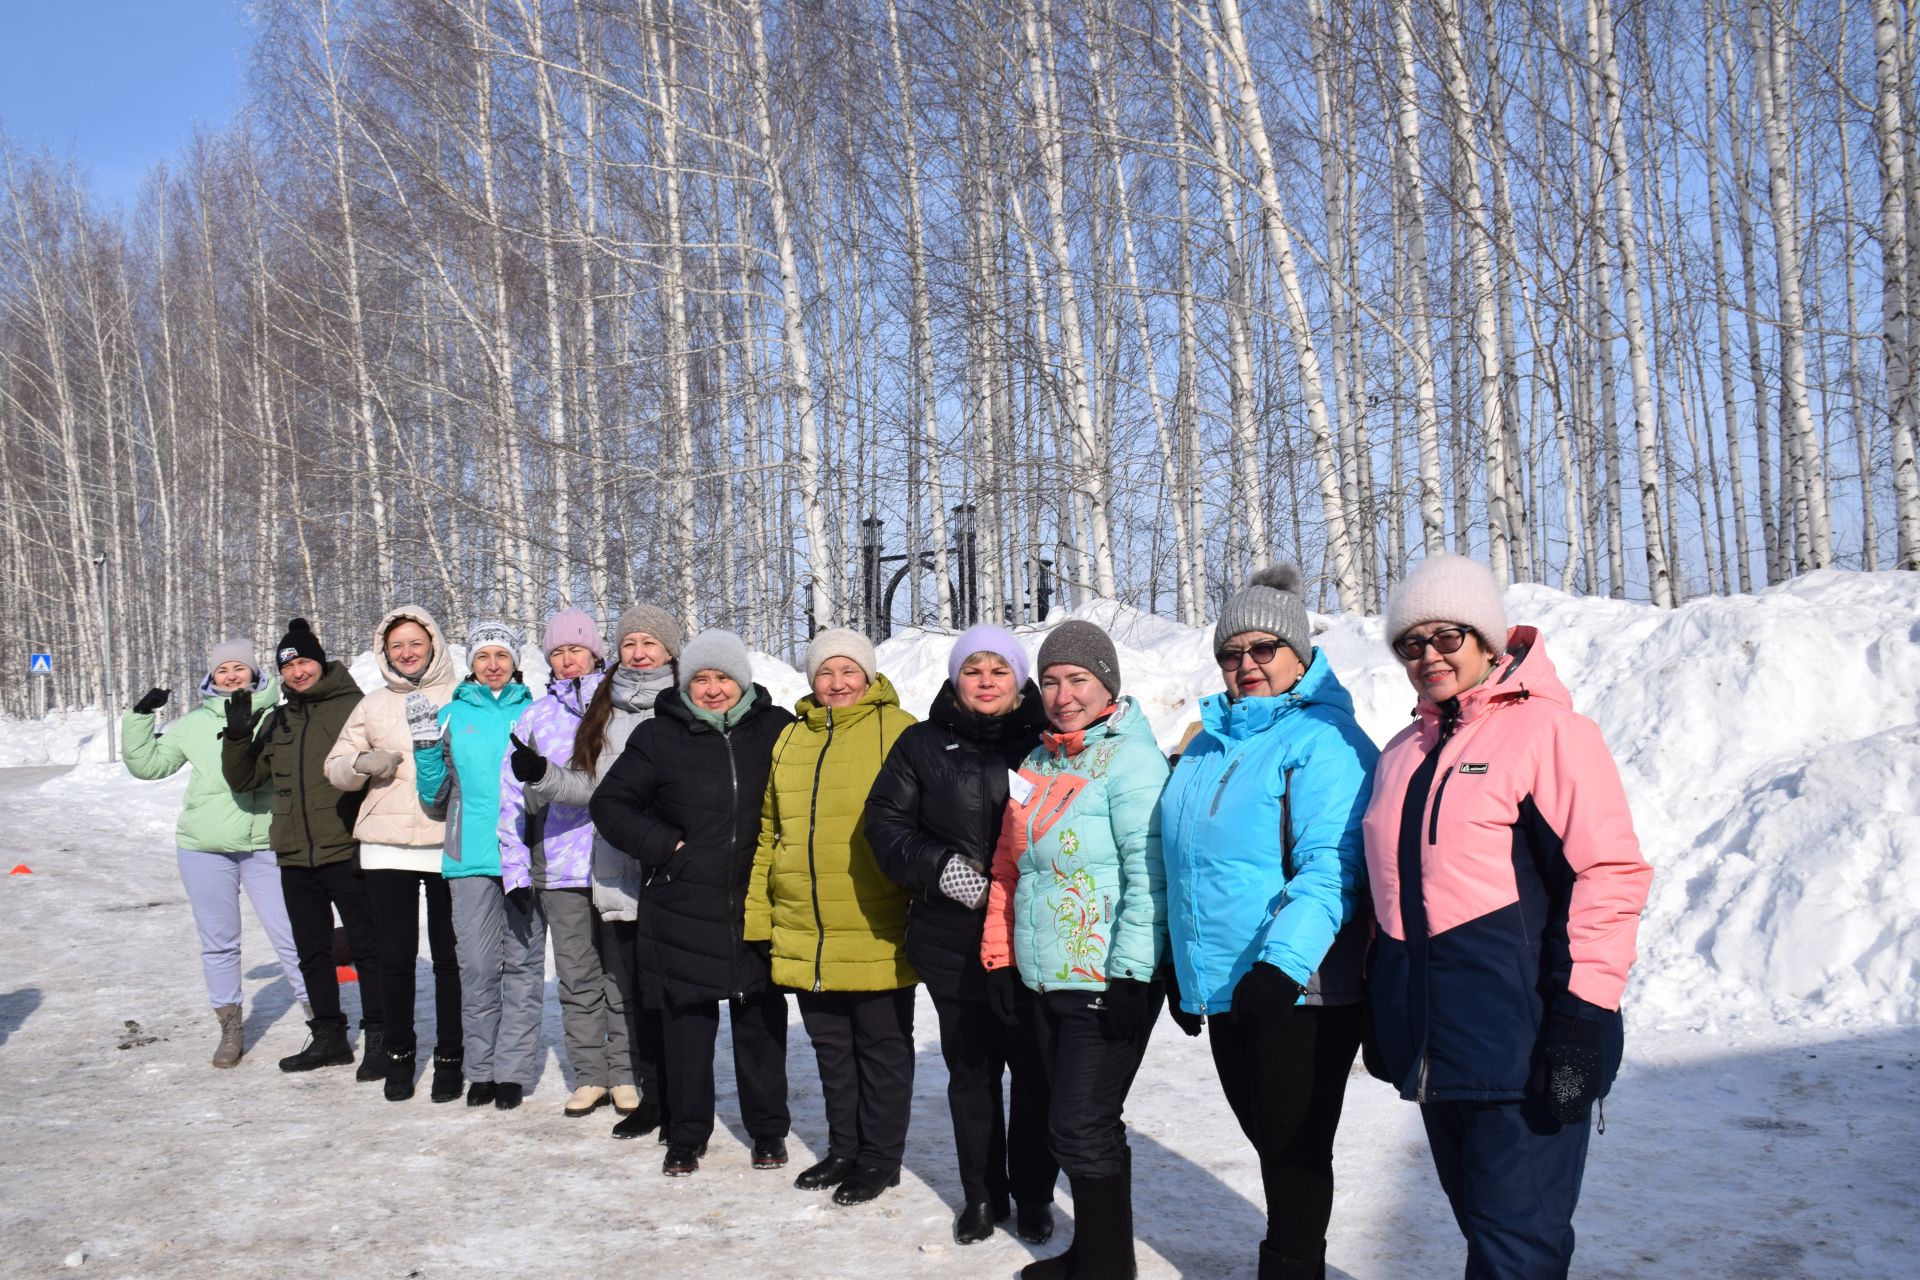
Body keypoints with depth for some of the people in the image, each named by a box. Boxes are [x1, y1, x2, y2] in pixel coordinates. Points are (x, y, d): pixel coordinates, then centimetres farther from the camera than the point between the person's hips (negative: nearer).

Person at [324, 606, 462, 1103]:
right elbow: (336, 767, 14)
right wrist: (363, 763, -7)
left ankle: (449, 1057, 13)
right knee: (396, 954, 5)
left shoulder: (459, 700, 5)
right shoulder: (372, 706, 14)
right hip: (387, 846, 2)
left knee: (449, 955, 2)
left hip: (448, 844, -2)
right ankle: (399, 1055, 20)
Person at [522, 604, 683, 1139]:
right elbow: (592, 787, 15)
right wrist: (542, 775, 1)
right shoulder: (604, 710, 15)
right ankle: (649, 1094, 23)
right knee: (626, 989, 11)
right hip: (615, 872, 6)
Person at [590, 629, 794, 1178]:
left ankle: (768, 1131, 24)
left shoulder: (776, 730, 1)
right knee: (688, 1027, 6)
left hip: (758, 906, 1)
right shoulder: (659, 736, -1)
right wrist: (664, 846, -6)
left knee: (761, 1021, 9)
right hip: (684, 909, 0)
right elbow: (609, 803, 4)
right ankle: (686, 1136, 21)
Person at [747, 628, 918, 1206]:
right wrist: (758, 916, 9)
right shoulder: (791, 739, 10)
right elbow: (768, 834, 13)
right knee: (831, 1049, 18)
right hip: (804, 937, 5)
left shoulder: (897, 731, -6)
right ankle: (844, 1149, 33)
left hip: (876, 936, -5)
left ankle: (880, 1158, 23)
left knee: (882, 1048, 9)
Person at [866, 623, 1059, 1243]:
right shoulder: (923, 744, 4)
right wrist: (941, 867, -11)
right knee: (970, 1071, 12)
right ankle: (982, 1192, 28)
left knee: (1035, 1070, 7)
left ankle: (1033, 1192, 25)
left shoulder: (1045, 743, -1)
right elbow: (885, 822, 3)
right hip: (954, 944, 2)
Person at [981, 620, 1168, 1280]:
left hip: (1109, 984, -8)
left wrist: (1130, 975, -21)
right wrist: (1001, 955, 15)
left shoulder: (1129, 758, -11)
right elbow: (1011, 868, 18)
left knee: (1082, 1131, -3)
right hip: (1046, 980, 8)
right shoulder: (1038, 762, 13)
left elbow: (1149, 874, -17)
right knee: (1082, 1124, 17)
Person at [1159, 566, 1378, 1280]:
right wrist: (1180, 966, 21)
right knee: (1268, 1140, 18)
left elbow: (1331, 868, -22)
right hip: (1221, 988, 8)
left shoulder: (1324, 740, -12)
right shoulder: (1208, 745, 14)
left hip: (1299, 991, -8)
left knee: (1294, 1150, 3)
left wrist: (1283, 961, -31)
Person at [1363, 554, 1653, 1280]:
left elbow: (1610, 875, -14)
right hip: (1431, 1042, 7)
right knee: (1480, 1218, 18)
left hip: (1518, 1035, -7)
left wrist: (1582, 1015, -18)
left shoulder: (1547, 728, -8)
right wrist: (1381, 1006, 21)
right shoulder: (1404, 753, 15)